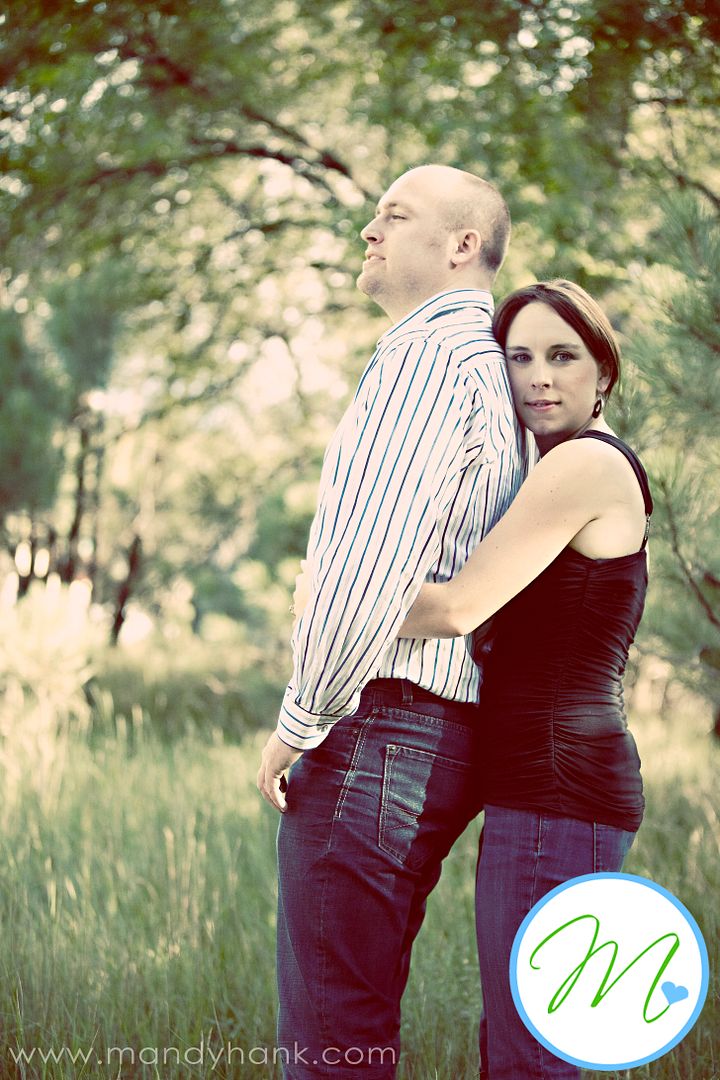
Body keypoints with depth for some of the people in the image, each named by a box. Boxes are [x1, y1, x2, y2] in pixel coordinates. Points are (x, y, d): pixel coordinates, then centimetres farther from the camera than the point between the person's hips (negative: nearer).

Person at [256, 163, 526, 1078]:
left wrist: (298, 723, -12)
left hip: (372, 729, -10)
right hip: (448, 737, 10)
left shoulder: (427, 354, -11)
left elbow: (370, 558, -21)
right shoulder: (494, 373, 20)